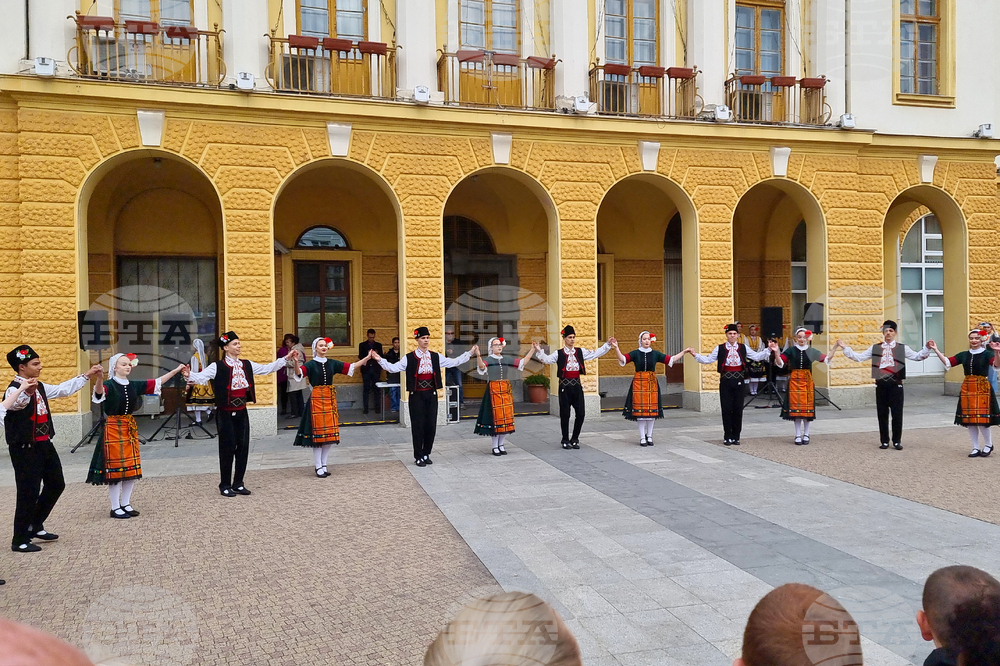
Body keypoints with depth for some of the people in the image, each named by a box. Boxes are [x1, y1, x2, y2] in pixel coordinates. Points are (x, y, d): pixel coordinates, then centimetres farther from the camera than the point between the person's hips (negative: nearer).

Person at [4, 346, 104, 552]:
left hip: (44, 445, 9)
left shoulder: (39, 387, 9)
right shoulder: (14, 389, -18)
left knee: (56, 484, 17)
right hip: (25, 449, -9)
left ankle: (35, 525, 33)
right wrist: (26, 392, -64)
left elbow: (64, 389, 23)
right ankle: (20, 541, 11)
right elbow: (14, 403, -42)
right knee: (28, 493, -3)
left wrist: (87, 375, 24)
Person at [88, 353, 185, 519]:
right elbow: (99, 392, -32)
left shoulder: (133, 385, 7)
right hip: (113, 429, -6)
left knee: (132, 469, 9)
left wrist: (176, 370, 9)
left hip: (130, 428, 6)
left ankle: (126, 504, 21)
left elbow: (156, 382, 11)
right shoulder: (109, 385, -10)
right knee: (116, 469, -2)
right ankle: (115, 508, 8)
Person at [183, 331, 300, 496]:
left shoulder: (246, 365, 9)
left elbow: (267, 369, 14)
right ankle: (225, 486, 12)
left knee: (243, 447, 7)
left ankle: (238, 484, 19)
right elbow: (201, 377, -21)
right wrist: (189, 375, -42)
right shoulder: (217, 366, -8)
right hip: (226, 413, -5)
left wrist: (286, 358, 10)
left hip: (242, 411, 5)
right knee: (227, 448, -1)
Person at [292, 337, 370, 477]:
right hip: (316, 400, -5)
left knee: (330, 434, 6)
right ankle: (318, 467, 6)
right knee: (317, 434, -2)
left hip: (330, 400, 5)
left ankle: (324, 465, 18)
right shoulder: (311, 364, -4)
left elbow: (350, 367, 9)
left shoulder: (332, 363, 9)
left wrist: (367, 358, 3)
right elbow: (299, 373, -22)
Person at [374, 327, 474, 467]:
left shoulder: (435, 357, 7)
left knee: (431, 425, 5)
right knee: (418, 425, 0)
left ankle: (426, 454, 21)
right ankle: (418, 457, 11)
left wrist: (470, 353, 7)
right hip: (417, 396, -3)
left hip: (431, 395, 4)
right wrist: (380, 360, -23)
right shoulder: (409, 358, -4)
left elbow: (453, 362, 10)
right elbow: (393, 367, -10)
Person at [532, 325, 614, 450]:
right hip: (565, 386, -3)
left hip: (577, 385, 4)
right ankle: (565, 440, 15)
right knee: (565, 414, 2)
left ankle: (575, 439, 18)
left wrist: (607, 344, 6)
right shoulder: (559, 354, -2)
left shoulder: (580, 352, 9)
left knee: (581, 413, 3)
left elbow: (595, 354, 11)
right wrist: (539, 351, -28)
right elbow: (547, 359, -12)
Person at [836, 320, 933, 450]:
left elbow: (917, 356, 0)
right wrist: (844, 348, 1)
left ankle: (897, 441, 13)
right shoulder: (875, 348, 11)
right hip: (880, 384, 1)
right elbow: (859, 357, 8)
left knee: (897, 414, 1)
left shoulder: (902, 348, 8)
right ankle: (884, 441, 16)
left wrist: (927, 348, -16)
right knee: (882, 414, 6)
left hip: (895, 384, -1)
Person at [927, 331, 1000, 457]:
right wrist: (936, 350, 1)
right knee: (969, 421, 7)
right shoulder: (964, 355, 9)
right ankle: (975, 448, 19)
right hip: (967, 389, 5)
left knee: (982, 420, -5)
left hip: (982, 389, -5)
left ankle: (988, 445, 19)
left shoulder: (986, 354, -4)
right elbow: (947, 362, 7)